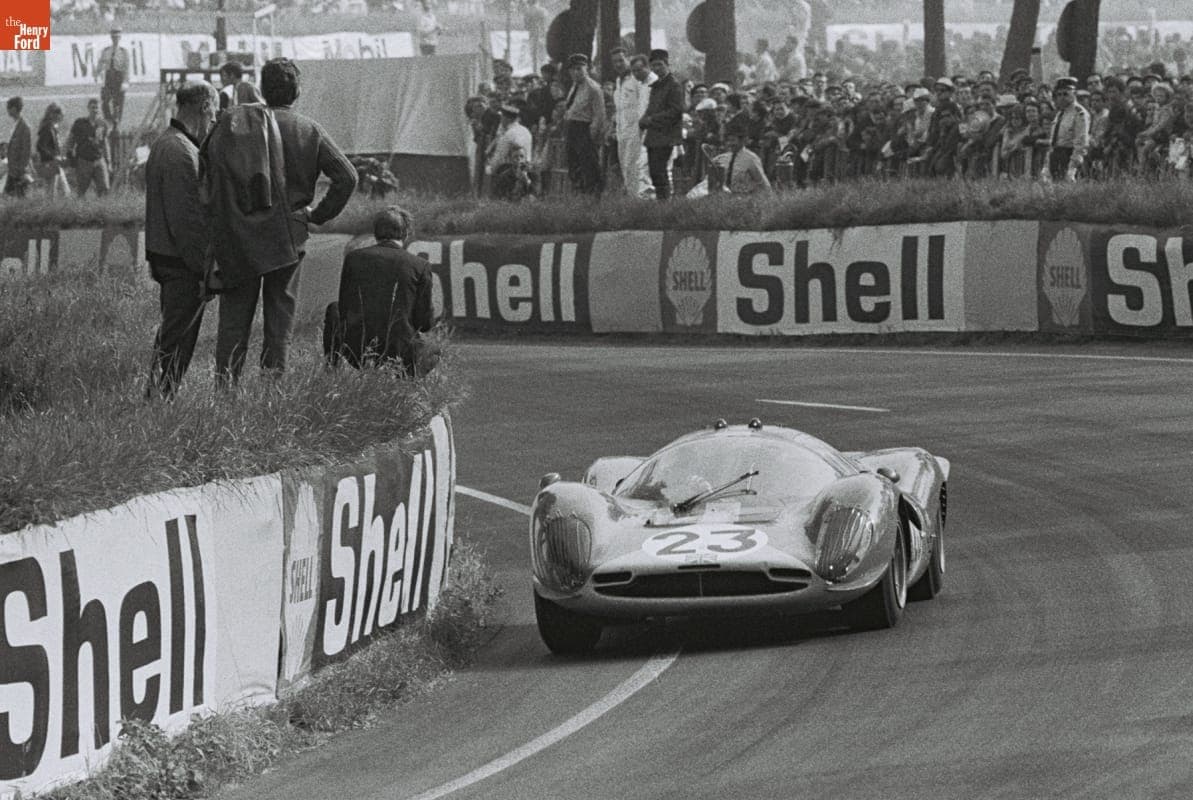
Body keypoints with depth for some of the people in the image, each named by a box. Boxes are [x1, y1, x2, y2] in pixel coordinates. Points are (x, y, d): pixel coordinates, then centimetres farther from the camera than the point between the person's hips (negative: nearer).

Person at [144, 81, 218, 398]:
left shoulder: (162, 144, 13)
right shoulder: (182, 153, -20)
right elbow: (186, 220, -23)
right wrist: (204, 268, -20)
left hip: (162, 255, 10)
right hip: (183, 264, -10)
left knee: (170, 335, 18)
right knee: (177, 340, -4)